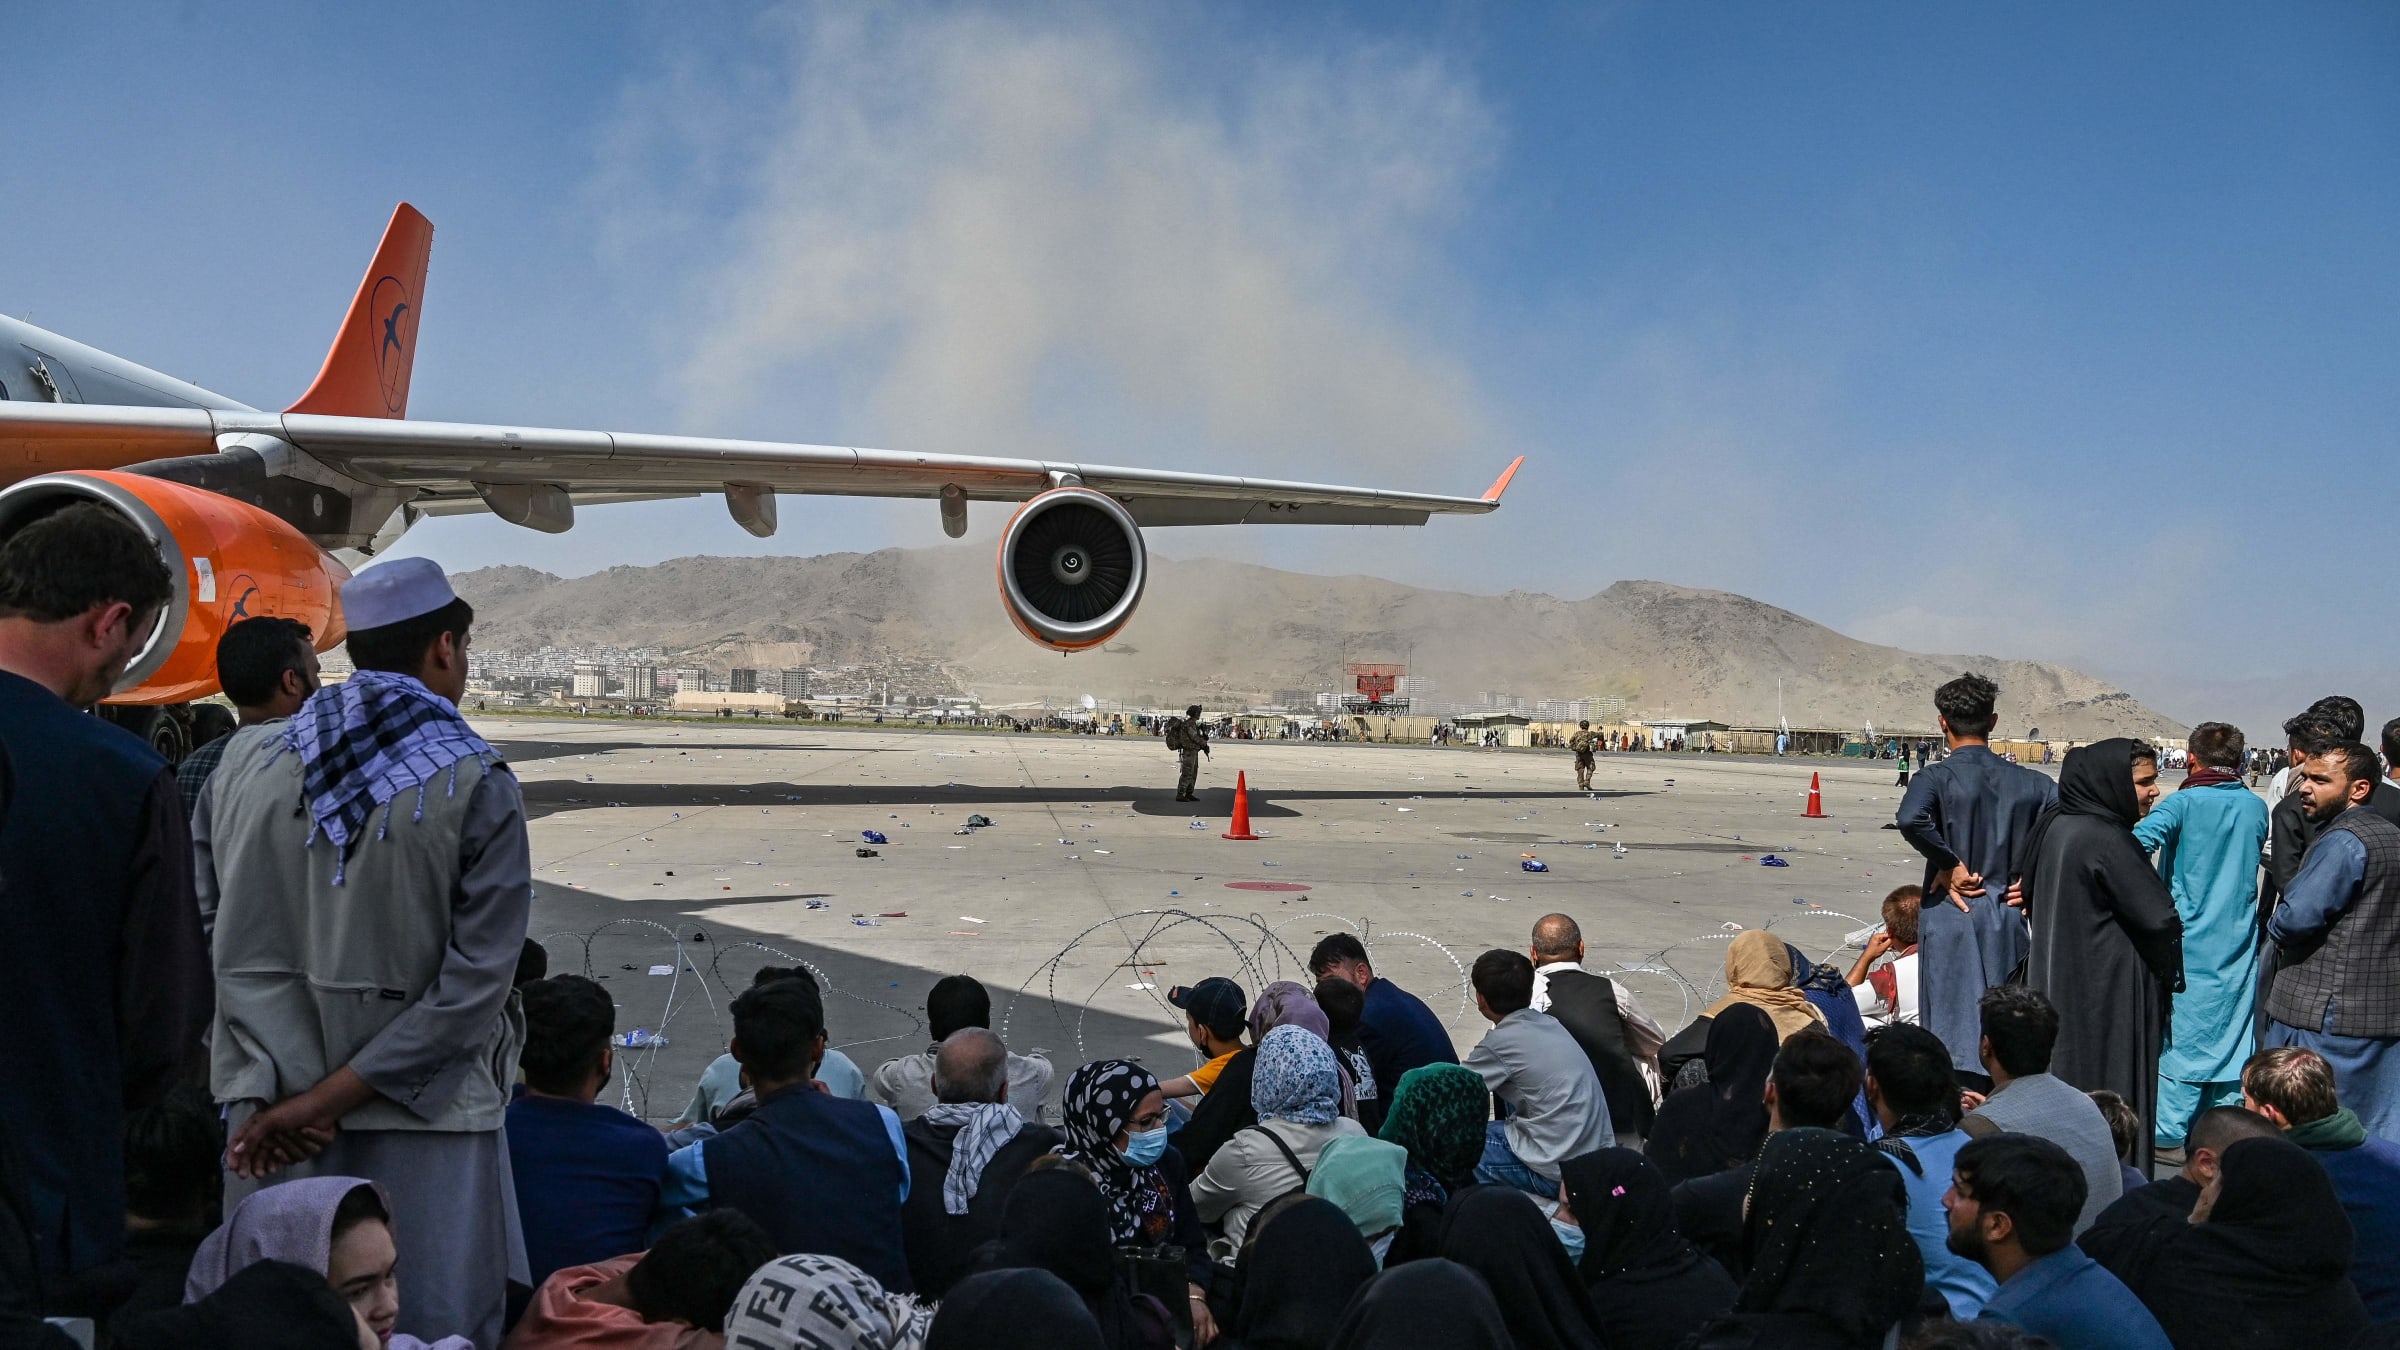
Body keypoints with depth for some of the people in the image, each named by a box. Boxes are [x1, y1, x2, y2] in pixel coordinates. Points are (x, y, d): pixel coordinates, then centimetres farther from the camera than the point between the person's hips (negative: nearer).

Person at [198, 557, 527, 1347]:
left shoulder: (247, 762, 0)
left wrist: (276, 1094, -4)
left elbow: (231, 948, -2)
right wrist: (332, 1096, -11)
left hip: (270, 1106, 4)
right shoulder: (476, 783, -12)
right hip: (422, 1107, -4)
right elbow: (476, 979, -15)